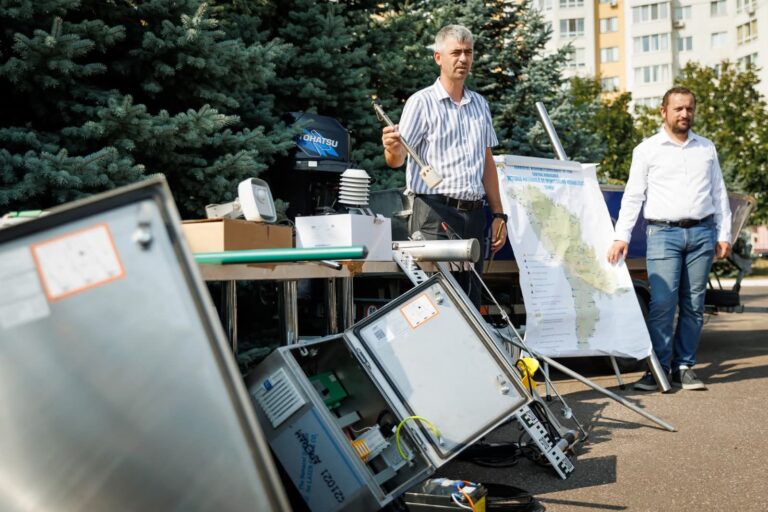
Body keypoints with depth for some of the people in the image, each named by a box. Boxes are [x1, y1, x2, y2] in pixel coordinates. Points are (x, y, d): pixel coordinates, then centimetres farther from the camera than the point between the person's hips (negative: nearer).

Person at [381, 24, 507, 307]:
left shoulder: (480, 104, 16)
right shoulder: (422, 102, -1)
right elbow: (396, 160, -10)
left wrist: (498, 214, 15)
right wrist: (392, 148, -34)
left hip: (474, 214, 6)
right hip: (435, 213, -6)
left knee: (471, 299, 8)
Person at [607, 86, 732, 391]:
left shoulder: (707, 148, 15)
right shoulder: (647, 150, 5)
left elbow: (719, 194, 17)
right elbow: (633, 196, 1)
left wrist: (724, 235, 9)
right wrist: (622, 236, -7)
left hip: (702, 233, 3)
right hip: (663, 232, -3)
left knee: (694, 304, 3)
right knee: (662, 302, -11)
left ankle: (684, 367, 11)